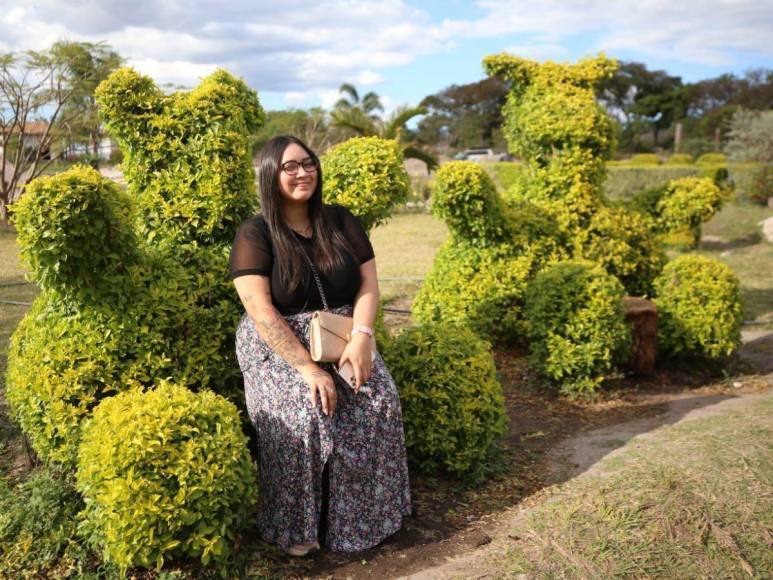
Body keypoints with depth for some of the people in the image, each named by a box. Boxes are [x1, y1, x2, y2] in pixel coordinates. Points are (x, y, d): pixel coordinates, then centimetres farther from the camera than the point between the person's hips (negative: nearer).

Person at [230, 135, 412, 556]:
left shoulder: (341, 222, 6)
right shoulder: (254, 234, -7)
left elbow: (368, 284, 1)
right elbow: (261, 310, -16)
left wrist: (361, 337, -19)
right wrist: (308, 368, -24)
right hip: (279, 345, -3)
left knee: (379, 402, -21)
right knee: (300, 415, -29)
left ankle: (366, 514, -3)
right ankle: (296, 527, -8)